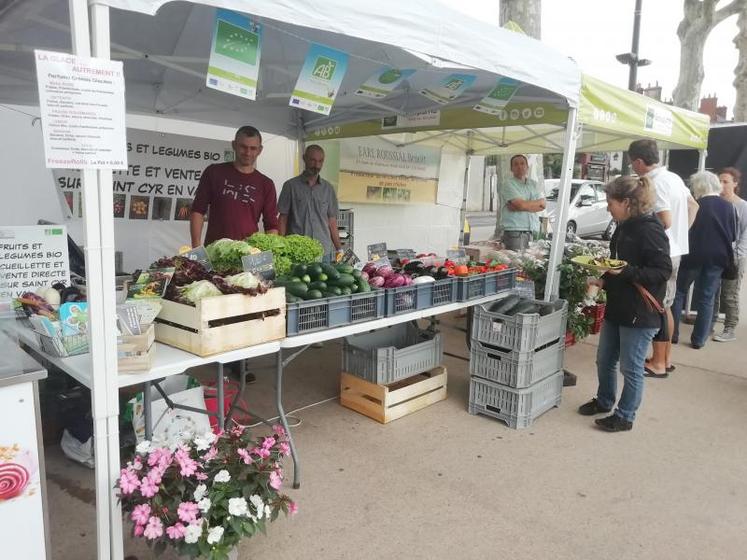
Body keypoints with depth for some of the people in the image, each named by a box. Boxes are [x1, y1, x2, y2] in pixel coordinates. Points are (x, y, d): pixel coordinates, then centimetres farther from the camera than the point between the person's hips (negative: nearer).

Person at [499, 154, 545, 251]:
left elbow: (542, 204, 5)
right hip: (515, 232, -6)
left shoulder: (533, 184, 18)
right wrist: (535, 203, 4)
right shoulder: (509, 185, -1)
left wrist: (517, 207, -8)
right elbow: (521, 205, -15)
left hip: (533, 232, 6)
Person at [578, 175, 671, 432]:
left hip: (640, 313, -9)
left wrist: (626, 271, -29)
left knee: (630, 367, 5)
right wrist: (604, 280, 6)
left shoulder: (650, 230, -18)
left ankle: (625, 416, 21)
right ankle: (604, 401, 39)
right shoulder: (624, 227, 9)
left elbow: (663, 271, -20)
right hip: (617, 307, 9)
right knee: (604, 359, 19)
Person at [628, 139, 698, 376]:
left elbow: (665, 221, -25)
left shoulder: (655, 183, -18)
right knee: (665, 306, 16)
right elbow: (693, 206, 21)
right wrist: (682, 232, 18)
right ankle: (666, 358, 25)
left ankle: (657, 364, 8)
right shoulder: (673, 177, 11)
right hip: (675, 250, 9)